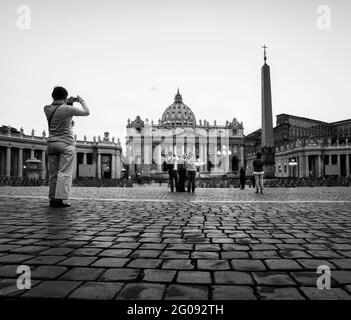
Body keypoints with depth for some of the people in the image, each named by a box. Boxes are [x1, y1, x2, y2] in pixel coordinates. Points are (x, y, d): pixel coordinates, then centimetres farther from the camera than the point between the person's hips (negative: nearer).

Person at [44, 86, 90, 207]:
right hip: (66, 144, -6)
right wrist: (81, 101, 16)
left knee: (53, 173, 9)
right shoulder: (68, 109, -10)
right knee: (65, 173, -6)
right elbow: (87, 112, 1)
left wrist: (67, 102, 22)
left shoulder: (47, 109, 4)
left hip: (51, 143, 6)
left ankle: (52, 199, 12)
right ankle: (59, 199, -11)